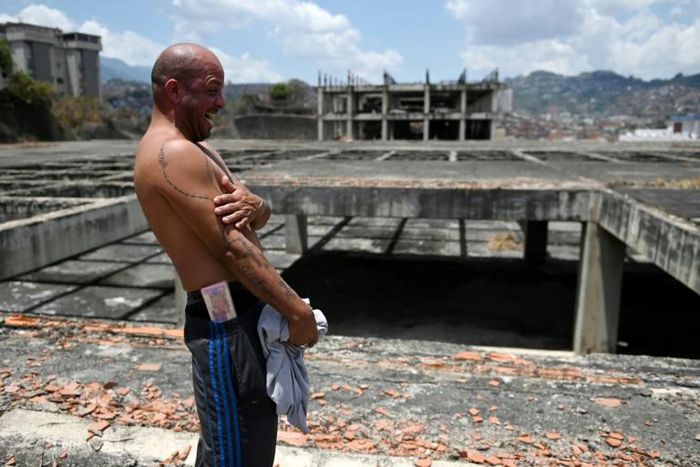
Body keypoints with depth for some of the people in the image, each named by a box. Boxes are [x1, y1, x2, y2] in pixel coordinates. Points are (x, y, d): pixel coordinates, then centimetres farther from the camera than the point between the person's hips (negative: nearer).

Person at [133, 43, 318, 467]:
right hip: (227, 321, -10)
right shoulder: (173, 152, -17)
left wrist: (253, 205, -13)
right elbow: (232, 246, -22)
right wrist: (298, 310, -17)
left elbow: (261, 218, 11)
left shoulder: (197, 148, 16)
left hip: (246, 311, 10)